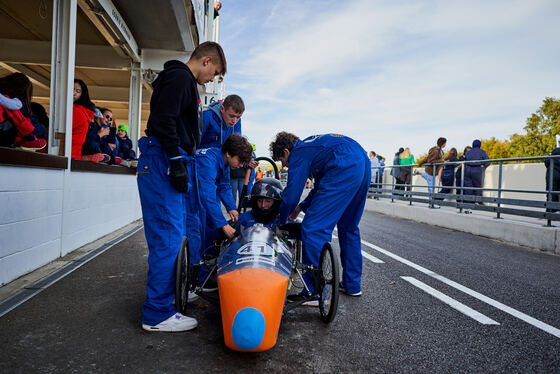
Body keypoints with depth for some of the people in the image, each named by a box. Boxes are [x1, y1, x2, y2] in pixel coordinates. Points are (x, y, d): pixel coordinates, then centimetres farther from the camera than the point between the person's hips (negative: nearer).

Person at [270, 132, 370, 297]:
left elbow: (291, 193, 3)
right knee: (348, 227, 20)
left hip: (345, 169, -10)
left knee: (313, 227, -6)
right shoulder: (311, 145, 32)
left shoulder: (298, 153, 6)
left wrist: (281, 220, 18)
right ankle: (352, 285, 29)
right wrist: (301, 207, 37)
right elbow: (321, 186, 37)